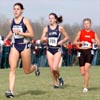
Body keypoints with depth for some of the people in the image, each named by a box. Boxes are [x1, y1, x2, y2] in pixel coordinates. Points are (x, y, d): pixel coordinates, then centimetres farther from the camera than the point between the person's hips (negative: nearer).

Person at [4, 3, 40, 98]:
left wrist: (20, 33, -21)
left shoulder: (25, 20, -8)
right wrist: (6, 39, 19)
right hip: (14, 46, 3)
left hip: (24, 46, -3)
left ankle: (35, 67, 44)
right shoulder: (11, 21, 6)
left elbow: (31, 34, -12)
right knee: (12, 68, -14)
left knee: (27, 71, 8)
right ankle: (11, 91, -17)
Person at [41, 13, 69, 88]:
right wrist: (44, 39, -15)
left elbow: (67, 37, 7)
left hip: (57, 49, -3)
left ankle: (59, 77, 16)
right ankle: (56, 84, 16)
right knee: (51, 69, 1)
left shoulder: (60, 28, -2)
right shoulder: (46, 28, 5)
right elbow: (42, 40, 8)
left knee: (55, 68, -15)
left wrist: (62, 41, -11)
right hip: (49, 49, 3)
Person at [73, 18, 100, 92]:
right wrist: (80, 42, -11)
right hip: (81, 52, 1)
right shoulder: (80, 32, 7)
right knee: (83, 73, 0)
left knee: (86, 68, -19)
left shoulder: (93, 33, 8)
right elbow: (74, 42, 8)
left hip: (89, 51, -1)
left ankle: (86, 87, -11)